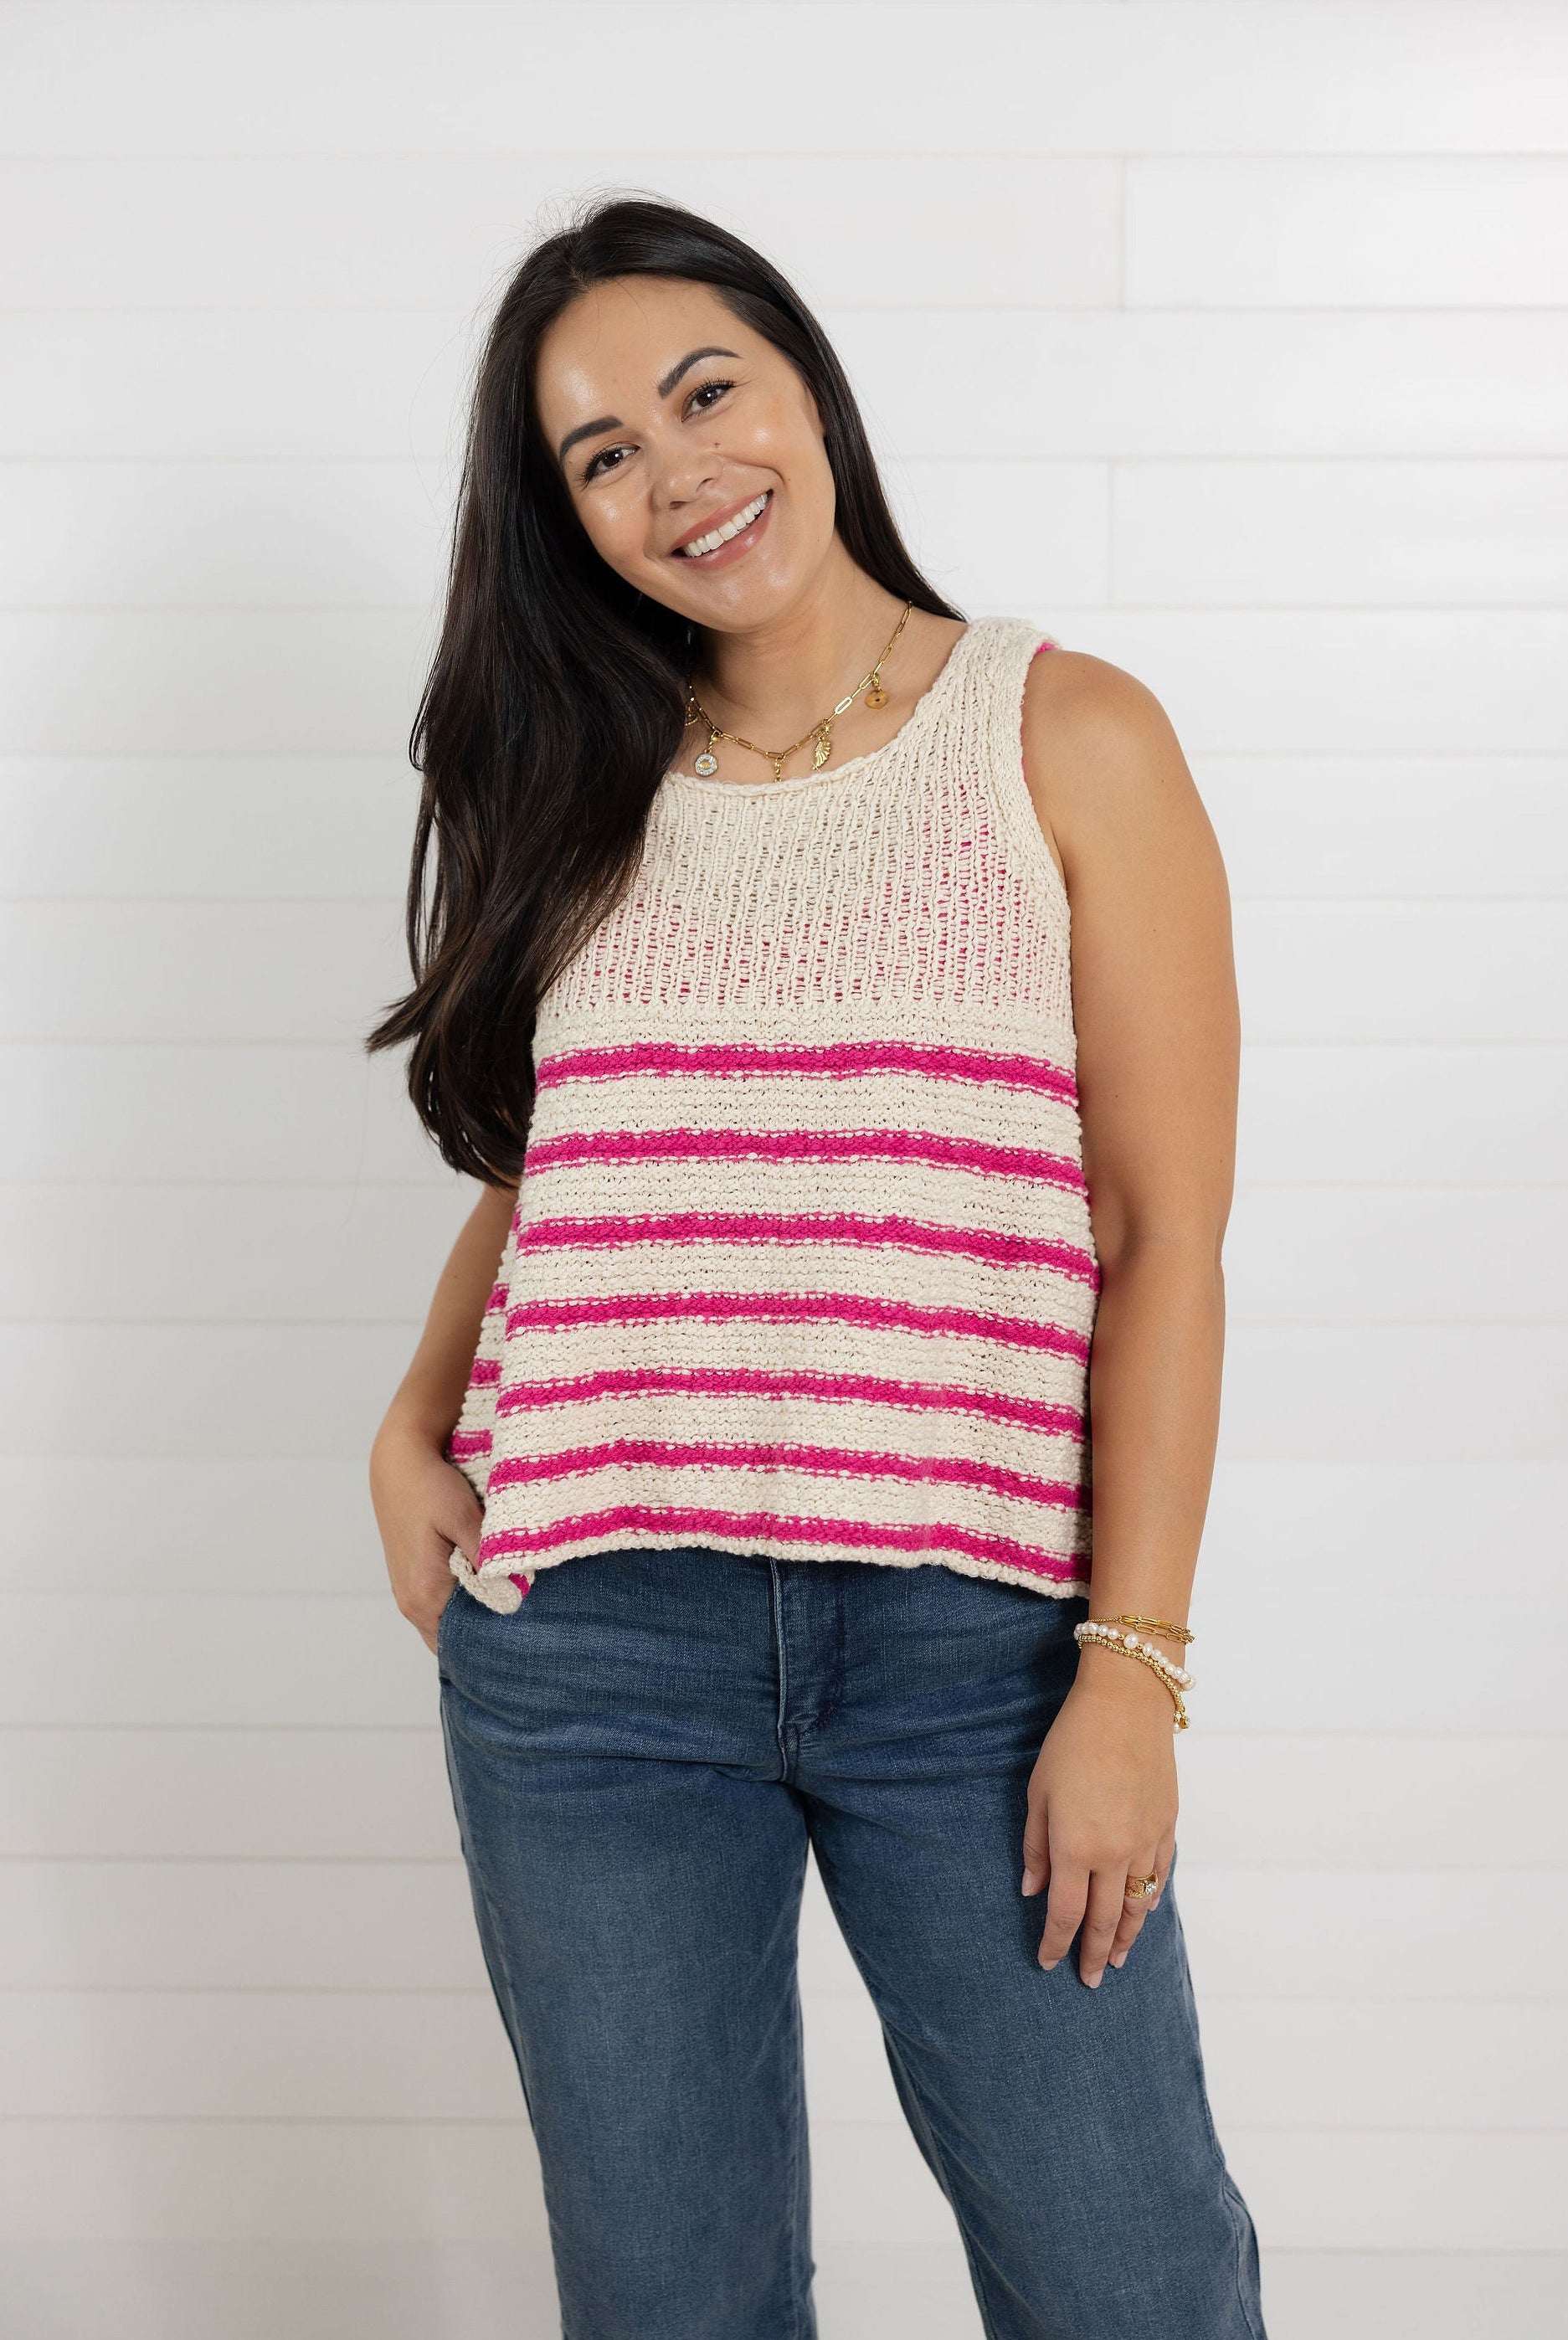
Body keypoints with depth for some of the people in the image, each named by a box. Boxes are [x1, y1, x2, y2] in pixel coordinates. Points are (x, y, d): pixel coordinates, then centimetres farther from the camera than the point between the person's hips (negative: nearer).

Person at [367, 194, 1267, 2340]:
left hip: (975, 1633, -3)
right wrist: (413, 1423, 2)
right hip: (585, 1638, 3)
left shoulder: (1069, 739, 1)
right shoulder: (586, 785, 12)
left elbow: (1166, 1233, -3)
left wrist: (1132, 1663, -9)